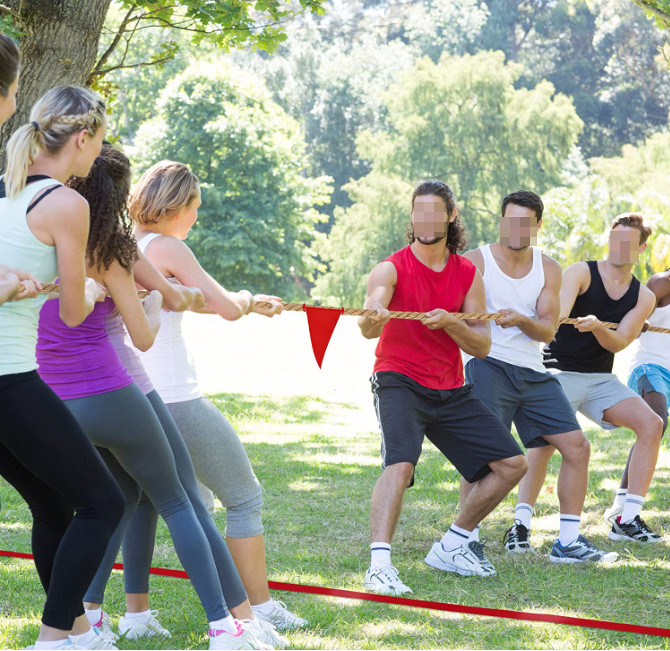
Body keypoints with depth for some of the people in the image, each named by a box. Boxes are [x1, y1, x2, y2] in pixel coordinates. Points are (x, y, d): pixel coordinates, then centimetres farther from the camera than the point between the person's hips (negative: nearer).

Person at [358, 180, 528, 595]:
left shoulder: (468, 274, 4)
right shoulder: (392, 269, -10)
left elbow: (482, 346, 2)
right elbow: (369, 328, -27)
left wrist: (450, 323, -19)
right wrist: (374, 317, -53)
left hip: (450, 390, 6)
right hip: (399, 383, -6)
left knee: (511, 464, 3)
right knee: (400, 463, -30)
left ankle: (452, 546, 17)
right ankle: (379, 564, -34)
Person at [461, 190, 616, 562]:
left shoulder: (548, 269, 11)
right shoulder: (476, 262, -1)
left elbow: (548, 330, 2)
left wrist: (521, 320, -19)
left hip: (534, 374, 5)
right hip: (489, 366, -5)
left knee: (576, 447, 0)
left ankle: (568, 542, 8)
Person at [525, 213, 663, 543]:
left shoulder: (643, 298, 6)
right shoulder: (581, 273, -6)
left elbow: (619, 343, -8)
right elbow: (559, 308, -26)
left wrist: (597, 326, -30)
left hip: (601, 379, 5)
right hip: (561, 372, -5)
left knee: (651, 424, -14)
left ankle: (628, 519, -11)